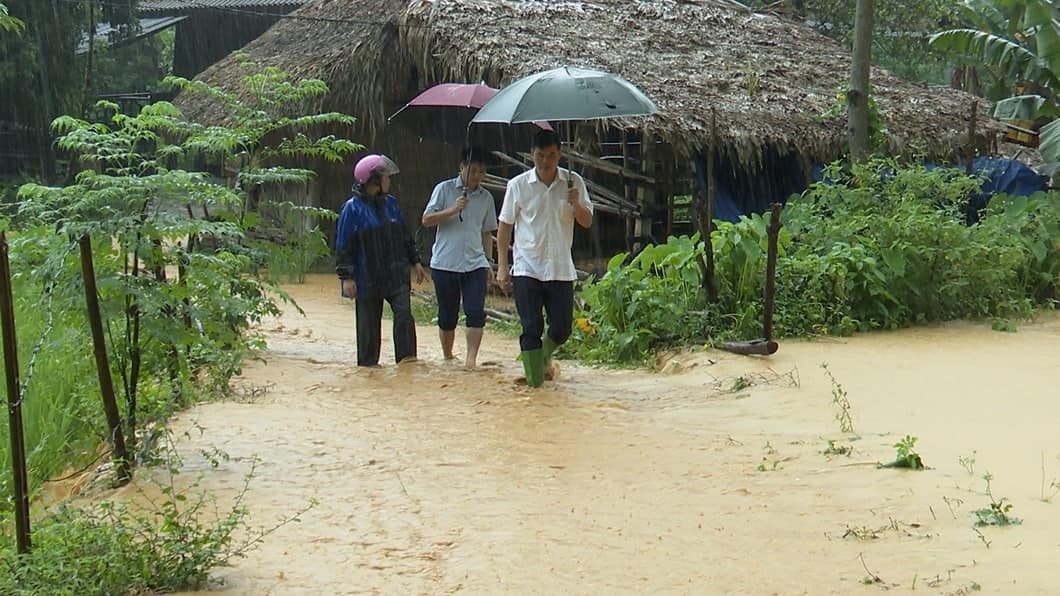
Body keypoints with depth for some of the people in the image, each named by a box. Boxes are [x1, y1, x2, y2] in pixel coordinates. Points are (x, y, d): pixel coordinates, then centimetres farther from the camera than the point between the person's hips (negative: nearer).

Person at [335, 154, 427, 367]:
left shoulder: (390, 203, 9)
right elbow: (343, 246, -9)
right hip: (368, 277, -4)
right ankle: (368, 362, 16)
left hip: (396, 274, 4)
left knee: (404, 313, -10)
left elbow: (405, 236, 19)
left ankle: (406, 357, -7)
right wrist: (346, 277, -13)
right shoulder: (353, 209, -8)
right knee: (369, 322, 5)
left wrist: (415, 261, 19)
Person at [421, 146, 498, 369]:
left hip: (475, 264, 2)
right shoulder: (444, 189, 0)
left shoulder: (486, 198, 12)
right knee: (447, 316, 6)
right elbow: (426, 220, -3)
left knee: (476, 312, -12)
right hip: (445, 264, -2)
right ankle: (447, 356, 22)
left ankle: (471, 359, -12)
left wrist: (489, 263, 16)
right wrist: (452, 210, -17)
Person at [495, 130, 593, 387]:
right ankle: (535, 378, 5)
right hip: (527, 268, -2)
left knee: (562, 329, 5)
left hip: (561, 269, 2)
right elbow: (505, 226, 6)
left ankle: (544, 355, 36)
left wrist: (576, 205, -17)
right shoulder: (518, 185, -1)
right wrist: (502, 266, 1)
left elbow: (587, 222, 6)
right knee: (531, 329, -6)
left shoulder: (573, 182, 3)